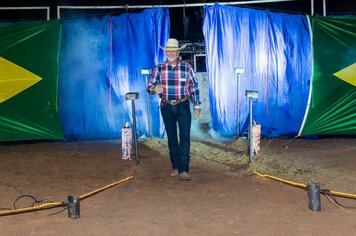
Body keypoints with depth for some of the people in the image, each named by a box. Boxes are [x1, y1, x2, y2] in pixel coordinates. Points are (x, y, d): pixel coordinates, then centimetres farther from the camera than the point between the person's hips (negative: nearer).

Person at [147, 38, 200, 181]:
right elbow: (149, 87, -1)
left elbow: (194, 88, 4)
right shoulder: (159, 68, 1)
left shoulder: (186, 67, -1)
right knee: (172, 137, 10)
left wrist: (196, 107, 2)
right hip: (167, 107, 2)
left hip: (183, 106, -2)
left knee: (185, 137, -10)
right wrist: (155, 89, -25)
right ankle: (175, 167, 21)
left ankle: (183, 170, -11)